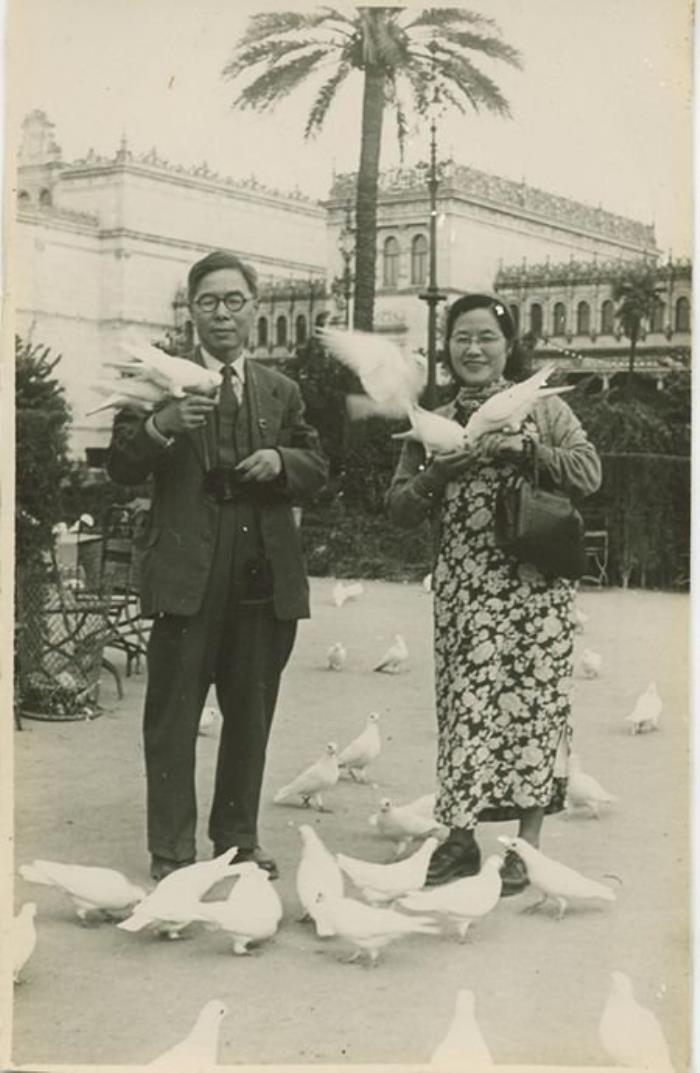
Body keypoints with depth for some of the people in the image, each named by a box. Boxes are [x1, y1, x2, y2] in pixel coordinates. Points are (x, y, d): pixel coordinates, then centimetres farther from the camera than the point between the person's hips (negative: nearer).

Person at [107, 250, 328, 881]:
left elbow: (317, 469, 13)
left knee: (251, 713, 13)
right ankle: (171, 852, 8)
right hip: (187, 574, -4)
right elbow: (122, 469, -5)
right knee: (173, 715, 0)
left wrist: (281, 461, -9)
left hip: (266, 576, 4)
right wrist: (160, 426, -25)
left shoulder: (281, 391, 14)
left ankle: (238, 837, 27)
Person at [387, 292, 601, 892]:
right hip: (463, 591, 2)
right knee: (465, 704, 1)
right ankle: (462, 838, 13)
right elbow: (400, 510, 9)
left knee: (532, 702, 0)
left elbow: (589, 474, -6)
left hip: (534, 588, -2)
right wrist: (436, 473, -9)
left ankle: (526, 846, 9)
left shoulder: (544, 409, 5)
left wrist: (525, 447, -16)